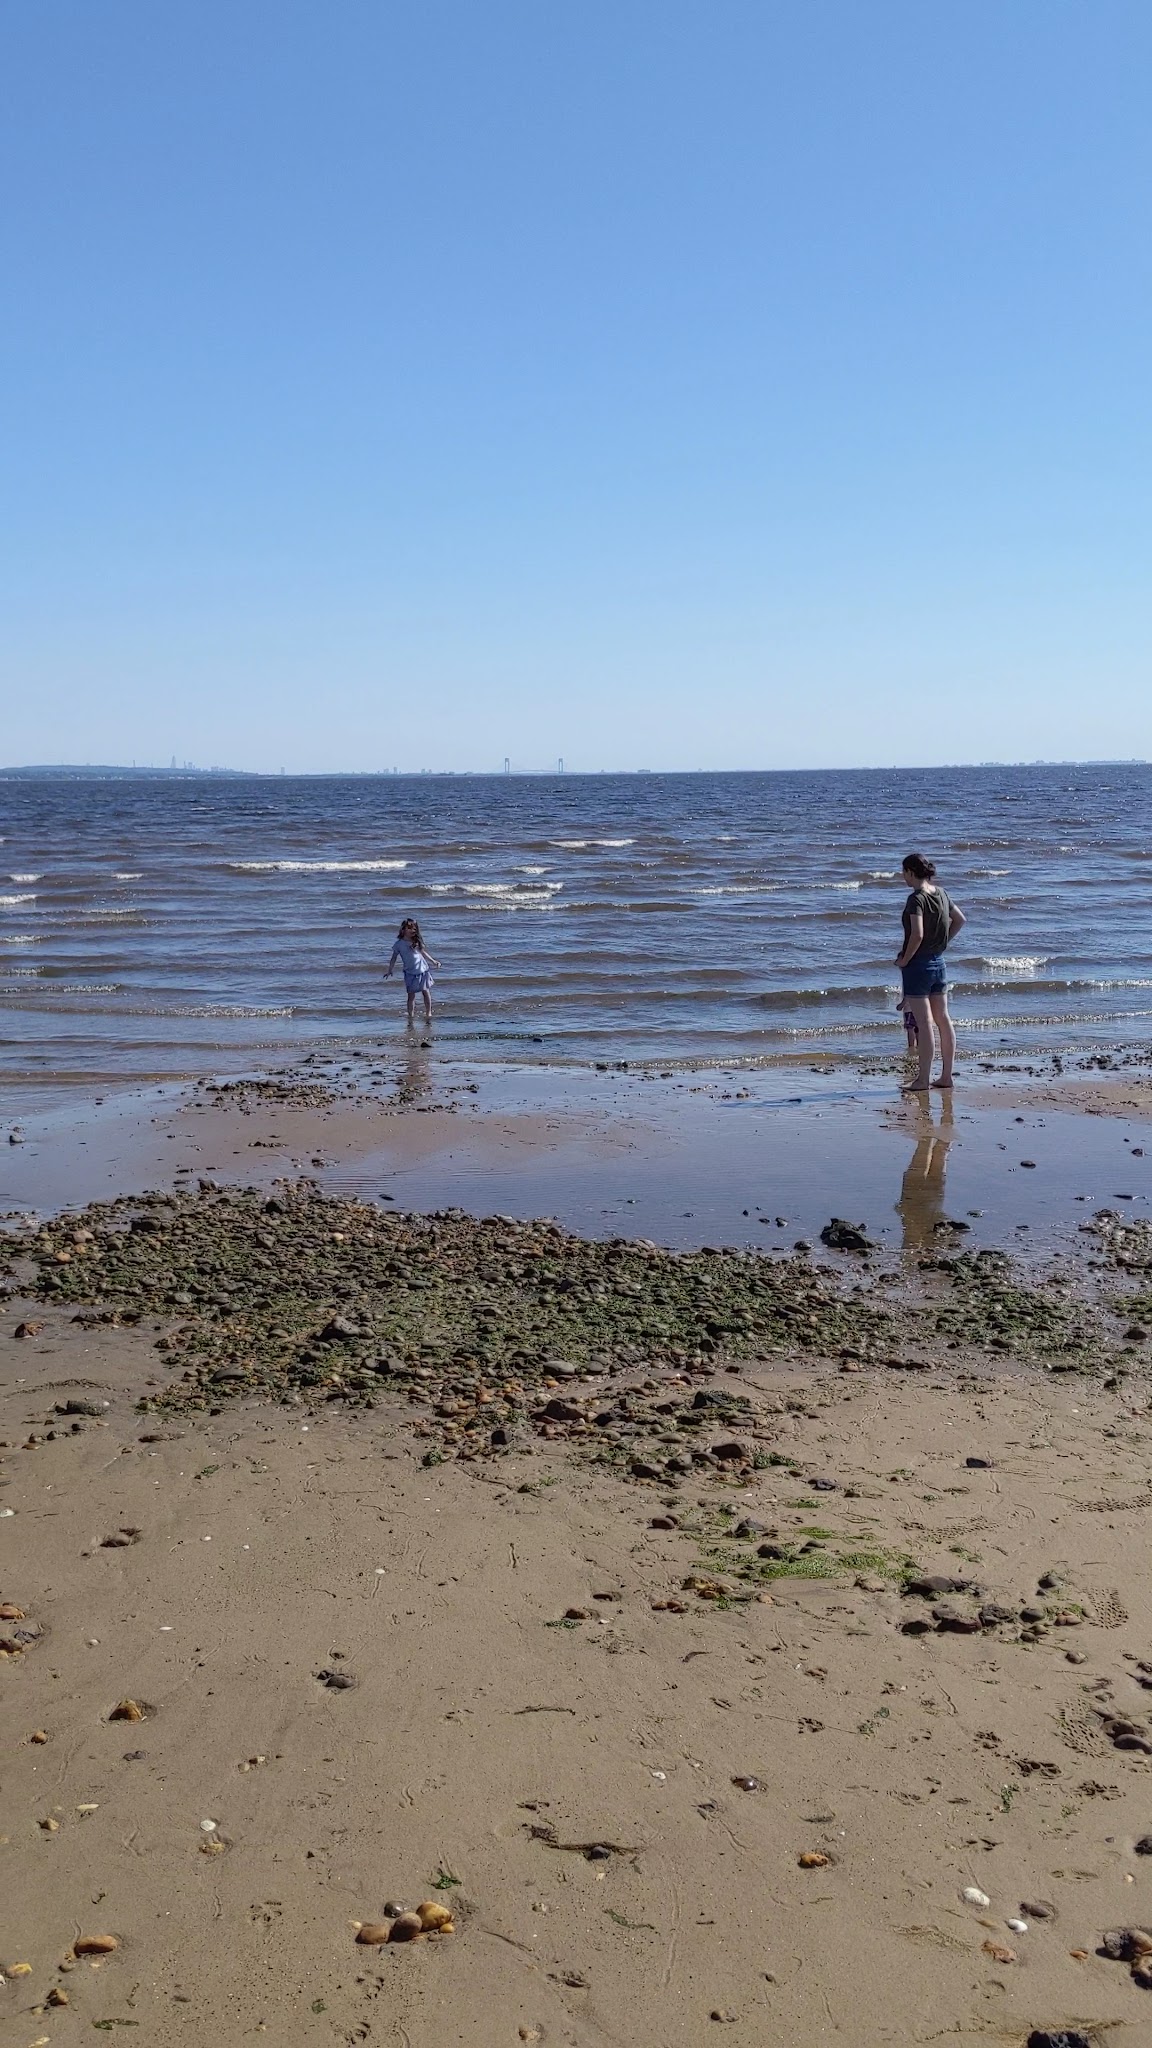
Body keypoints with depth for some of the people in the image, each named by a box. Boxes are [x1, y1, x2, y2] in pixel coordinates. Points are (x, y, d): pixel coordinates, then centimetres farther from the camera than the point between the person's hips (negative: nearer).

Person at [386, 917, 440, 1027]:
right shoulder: (399, 944, -2)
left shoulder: (417, 941, 8)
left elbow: (423, 952, 21)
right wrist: (389, 971, 1)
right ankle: (410, 1016, 3)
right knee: (411, 995, -2)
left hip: (423, 969, 3)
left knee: (426, 991, 3)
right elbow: (394, 958, 3)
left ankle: (428, 1013, 10)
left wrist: (433, 961, 25)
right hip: (410, 973, -3)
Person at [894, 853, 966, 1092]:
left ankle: (923, 1079, 0)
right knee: (942, 1019, 11)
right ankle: (946, 1076, 17)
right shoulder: (940, 894, 6)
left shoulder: (916, 898, -18)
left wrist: (904, 960, -14)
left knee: (923, 1023, -4)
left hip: (918, 964, -8)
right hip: (938, 962, 8)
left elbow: (917, 935, -27)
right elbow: (960, 919, 17)